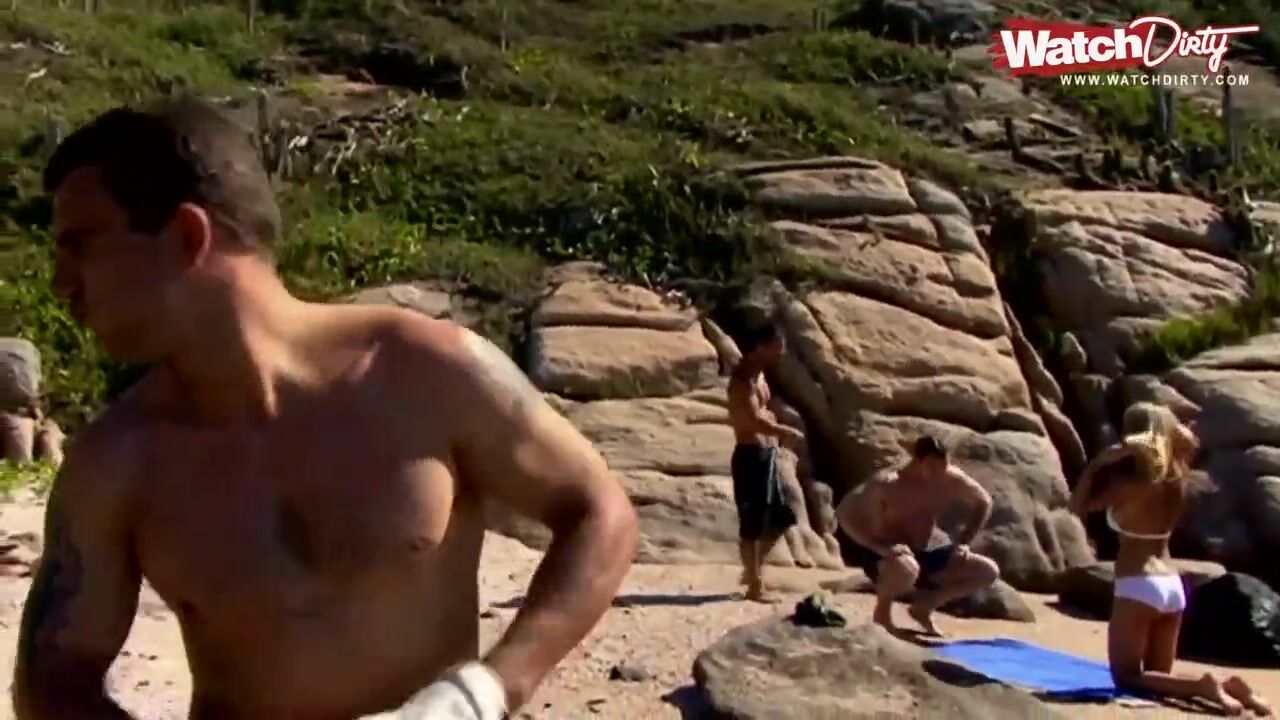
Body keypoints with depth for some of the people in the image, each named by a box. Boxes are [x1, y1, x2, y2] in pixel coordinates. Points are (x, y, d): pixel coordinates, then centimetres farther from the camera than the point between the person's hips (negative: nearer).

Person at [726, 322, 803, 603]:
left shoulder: (758, 375, 16)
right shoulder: (744, 378, -15)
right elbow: (754, 421, -25)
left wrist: (780, 434, 7)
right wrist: (788, 432, -17)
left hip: (766, 454, 10)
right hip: (751, 456, -10)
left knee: (780, 518, 16)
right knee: (752, 523, -3)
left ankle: (753, 570, 28)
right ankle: (755, 585, 5)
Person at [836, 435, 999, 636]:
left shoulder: (951, 480, -7)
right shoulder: (888, 484, -22)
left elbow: (983, 502, 10)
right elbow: (845, 513, -26)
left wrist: (963, 543, -1)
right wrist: (881, 547, -34)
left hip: (921, 556, 7)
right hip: (883, 558, -6)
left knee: (989, 571, -1)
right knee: (906, 568, -43)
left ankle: (923, 606, 12)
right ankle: (882, 612, -9)